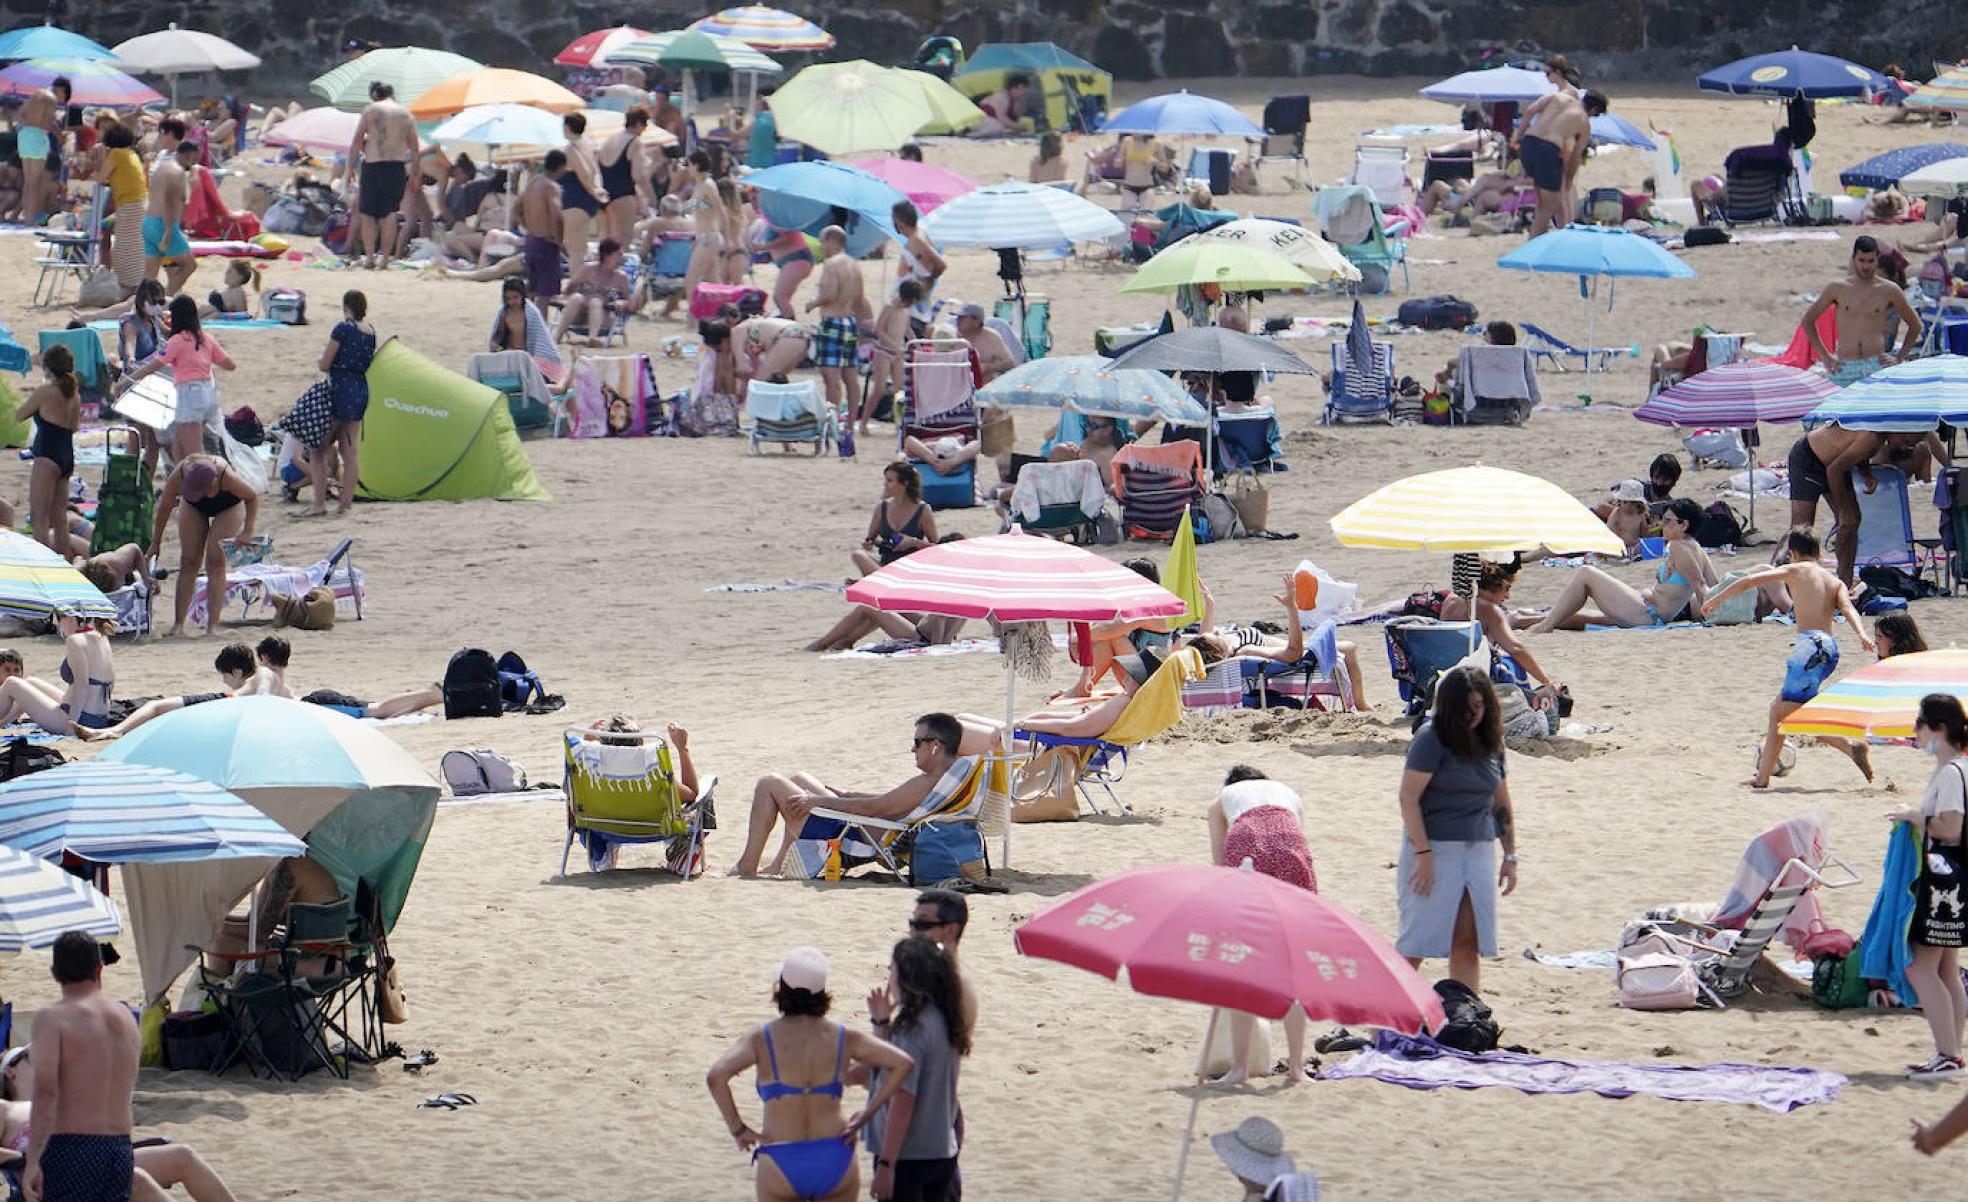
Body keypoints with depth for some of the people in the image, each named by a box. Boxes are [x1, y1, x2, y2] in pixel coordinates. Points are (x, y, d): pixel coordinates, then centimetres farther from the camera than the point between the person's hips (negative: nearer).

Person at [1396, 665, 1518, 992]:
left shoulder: (1491, 742, 11)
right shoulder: (1432, 738, -8)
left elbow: (1501, 804, 18)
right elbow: (1409, 797, -12)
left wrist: (1510, 857, 15)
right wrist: (1422, 854, -17)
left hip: (1479, 851, 5)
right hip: (1435, 849, -5)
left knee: (1468, 943, 2)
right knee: (1418, 941, -5)